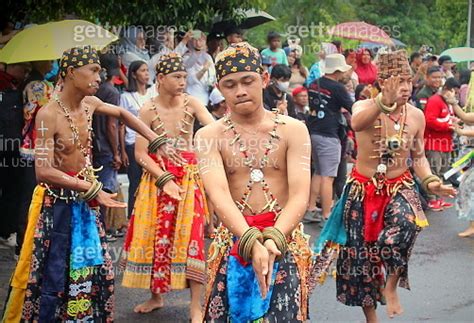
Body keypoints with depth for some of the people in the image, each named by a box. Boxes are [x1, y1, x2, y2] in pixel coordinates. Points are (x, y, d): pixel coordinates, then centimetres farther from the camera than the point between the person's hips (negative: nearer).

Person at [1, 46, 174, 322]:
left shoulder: (90, 103, -1)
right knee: (55, 278, 0)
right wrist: (93, 189, -28)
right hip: (58, 204, -7)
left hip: (85, 201, 7)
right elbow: (44, 172, -29)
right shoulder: (49, 115, -22)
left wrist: (157, 142, 11)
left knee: (96, 269, 13)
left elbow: (123, 114, 19)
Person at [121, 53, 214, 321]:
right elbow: (141, 153, -7)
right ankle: (156, 296, 27)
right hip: (157, 176, 1)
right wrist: (165, 179, -17)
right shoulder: (148, 110, -7)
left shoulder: (191, 103, -5)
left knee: (190, 237, -5)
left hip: (188, 176, 0)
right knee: (155, 236, 8)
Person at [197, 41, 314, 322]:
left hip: (285, 240, 0)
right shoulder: (209, 136, -1)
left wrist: (273, 238, -30)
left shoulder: (293, 130, -1)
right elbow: (219, 195, -16)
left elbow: (300, 195, -12)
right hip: (234, 241, 1)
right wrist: (252, 242, -32)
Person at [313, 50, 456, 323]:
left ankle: (391, 285, -10)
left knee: (406, 221, -34)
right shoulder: (365, 107, -13)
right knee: (361, 252, 7)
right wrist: (386, 101, -54)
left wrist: (430, 181, -10)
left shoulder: (417, 115, -1)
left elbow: (418, 157, 9)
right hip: (364, 190, -1)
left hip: (399, 187, 1)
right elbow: (357, 123, -39)